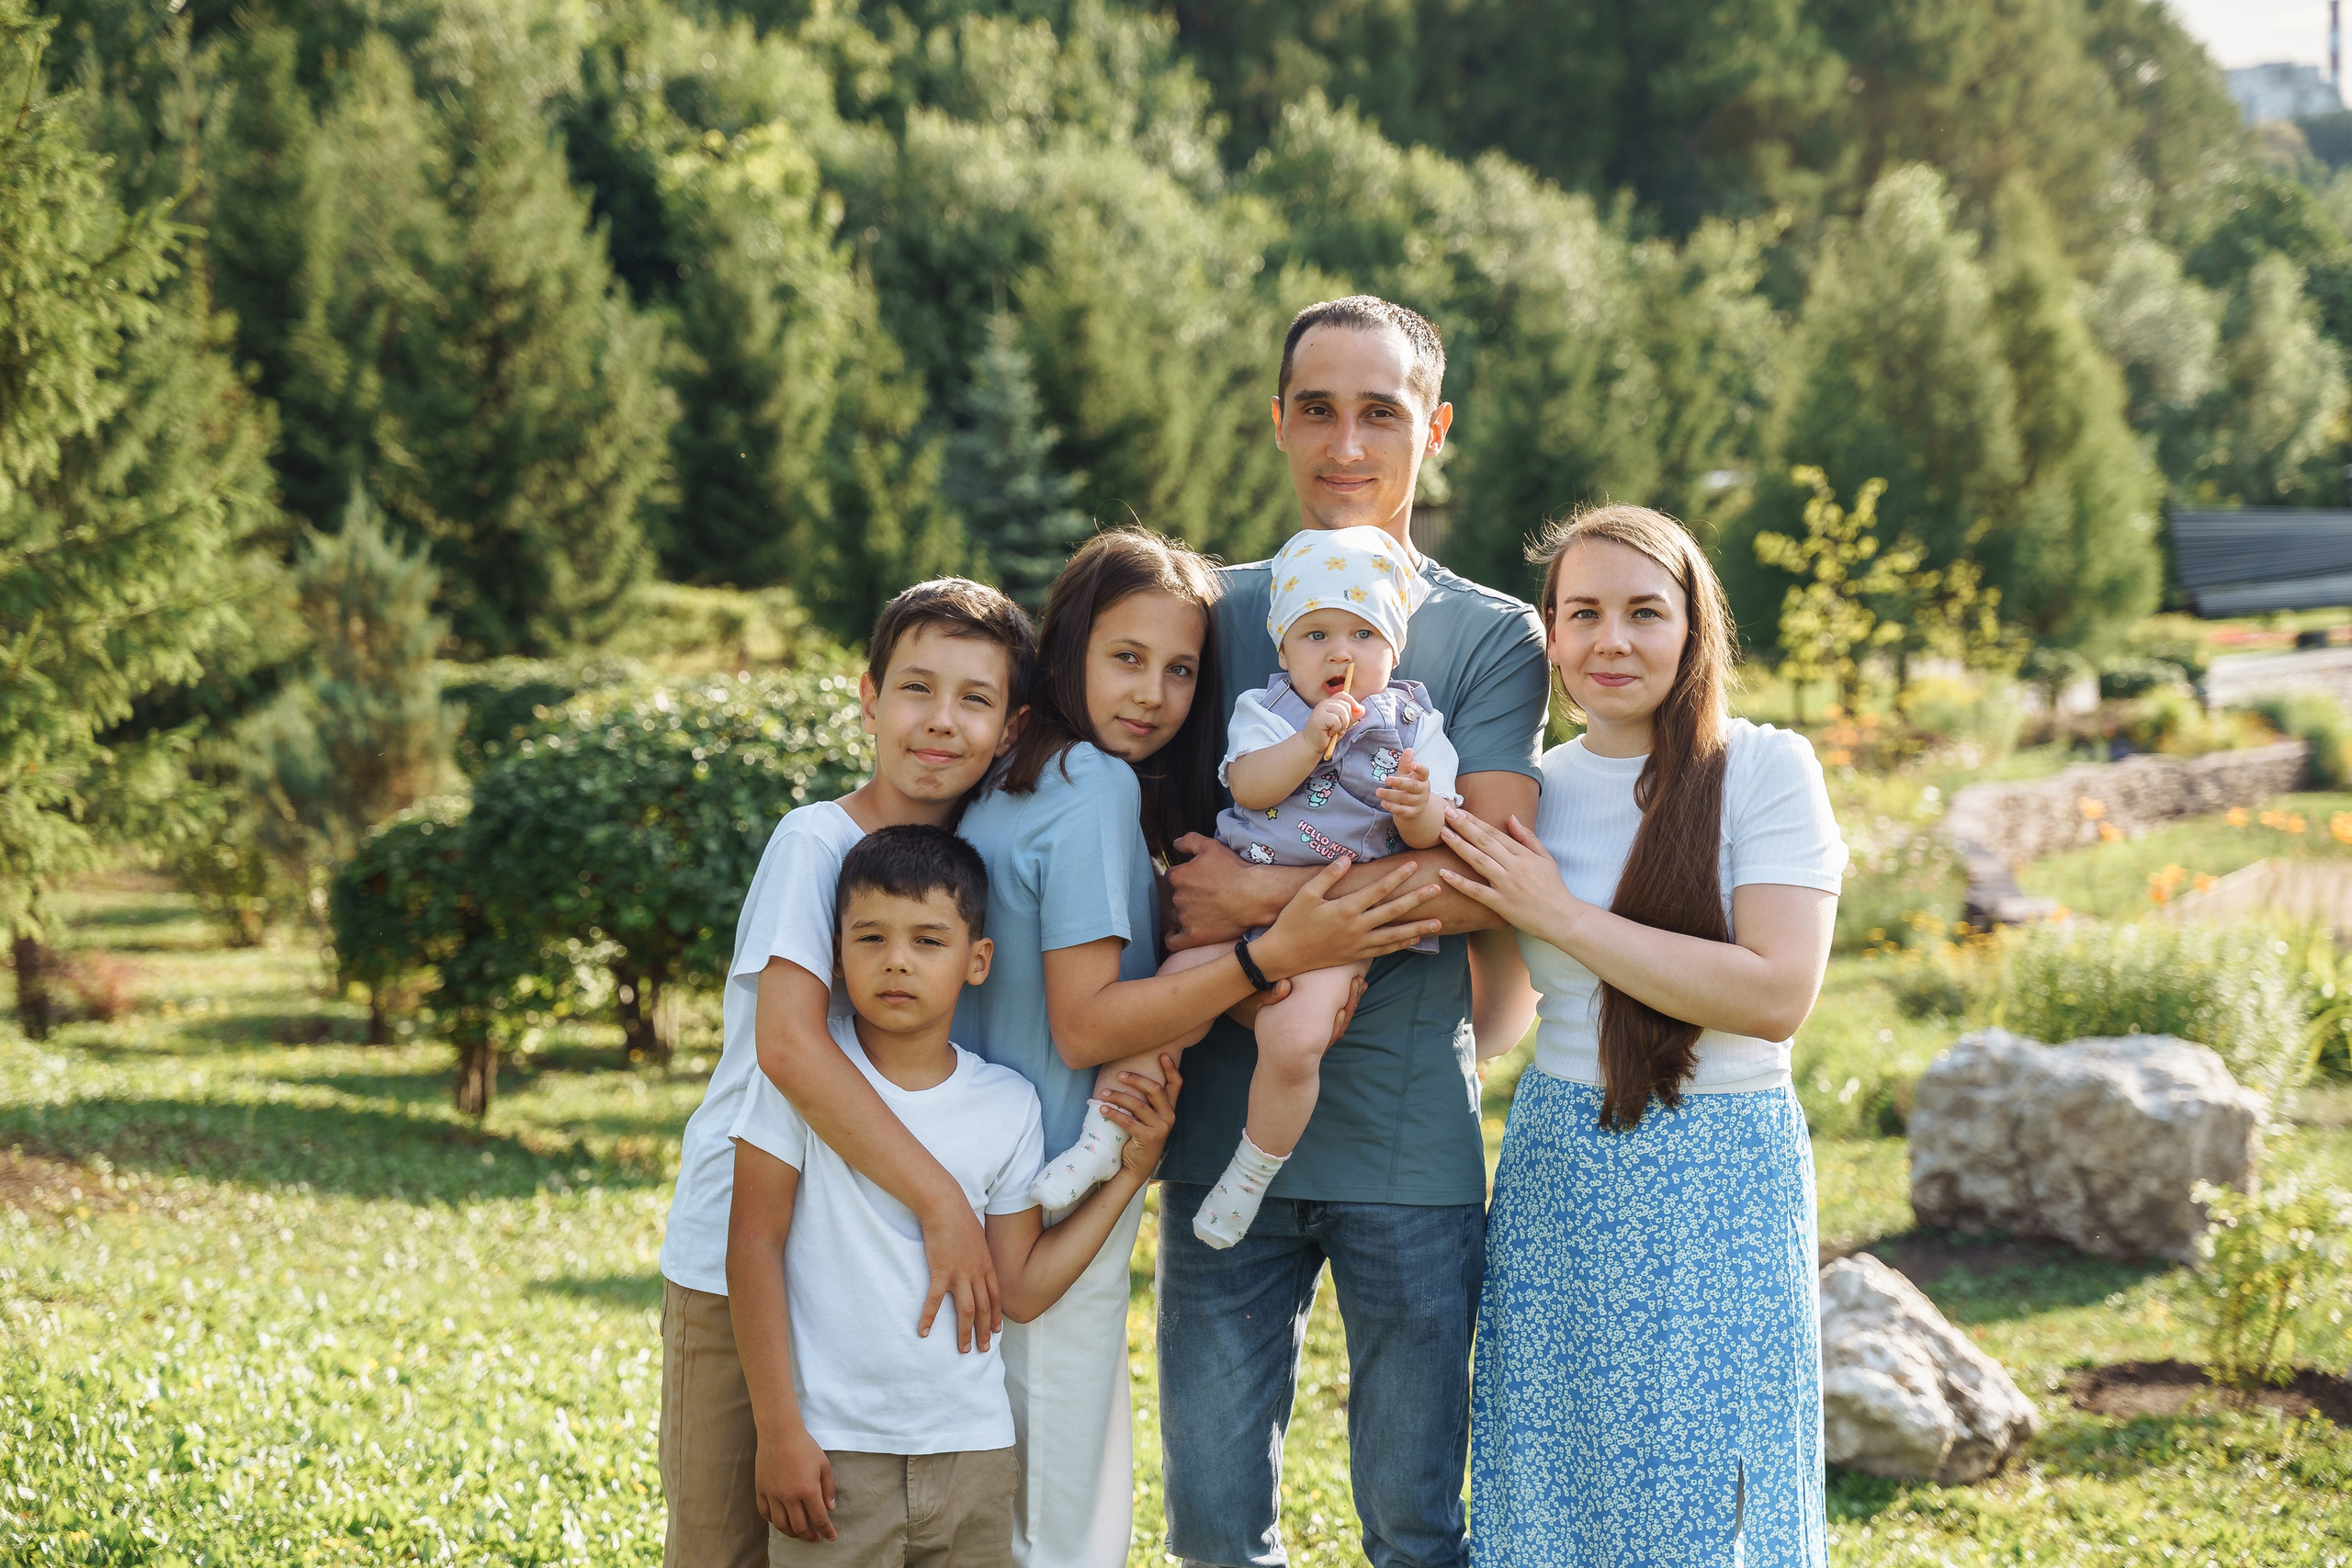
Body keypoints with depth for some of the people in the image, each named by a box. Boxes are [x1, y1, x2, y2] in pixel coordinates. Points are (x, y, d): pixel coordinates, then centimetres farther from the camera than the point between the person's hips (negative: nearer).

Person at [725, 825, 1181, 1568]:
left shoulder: (1009, 1106, 3)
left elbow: (1021, 1290, 6)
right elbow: (755, 1240, -6)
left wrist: (1130, 1172, 1)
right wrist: (778, 1431, -9)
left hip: (974, 1453, 3)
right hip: (834, 1454, -3)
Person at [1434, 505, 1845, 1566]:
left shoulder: (1766, 770, -7)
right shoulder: (1536, 791, 7)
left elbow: (1777, 995, -18)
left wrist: (1562, 916, -15)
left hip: (1718, 1175, -4)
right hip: (1555, 1168, 4)